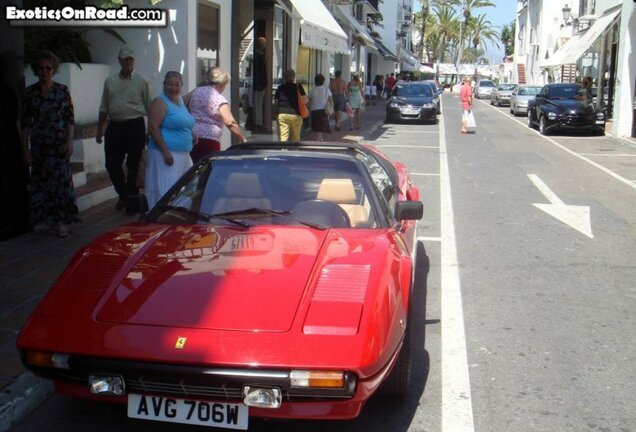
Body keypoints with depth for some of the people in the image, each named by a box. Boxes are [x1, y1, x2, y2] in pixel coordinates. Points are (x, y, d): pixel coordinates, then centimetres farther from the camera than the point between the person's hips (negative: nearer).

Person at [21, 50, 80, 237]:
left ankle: (60, 221, 2)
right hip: (39, 144, 1)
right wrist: (25, 148, 0)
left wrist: (70, 141, -7)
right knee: (42, 181, 3)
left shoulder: (62, 90, 1)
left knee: (61, 179, -4)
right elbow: (26, 122, 4)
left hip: (60, 143, -1)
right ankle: (50, 220, 11)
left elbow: (70, 118, 2)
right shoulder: (30, 92, 3)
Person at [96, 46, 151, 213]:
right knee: (112, 164, 3)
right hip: (114, 126, 4)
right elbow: (104, 108, 16)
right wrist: (99, 129, 13)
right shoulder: (110, 81, 11)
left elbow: (149, 107, 3)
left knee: (133, 165, 0)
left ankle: (131, 198, 14)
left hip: (135, 126, -3)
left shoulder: (142, 80, 1)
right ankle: (123, 195, 24)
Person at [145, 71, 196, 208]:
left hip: (183, 155, 9)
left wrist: (192, 133, 10)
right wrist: (165, 151, -23)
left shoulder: (180, 101, 17)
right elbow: (153, 128, -17)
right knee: (166, 191, -10)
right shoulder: (160, 102, -9)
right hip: (166, 154, -9)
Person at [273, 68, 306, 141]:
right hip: (295, 114, -1)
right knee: (295, 138, 10)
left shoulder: (280, 88, 6)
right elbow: (305, 100, -5)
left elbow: (275, 101, 7)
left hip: (281, 114, 1)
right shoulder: (298, 87, 1)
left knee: (282, 138, -3)